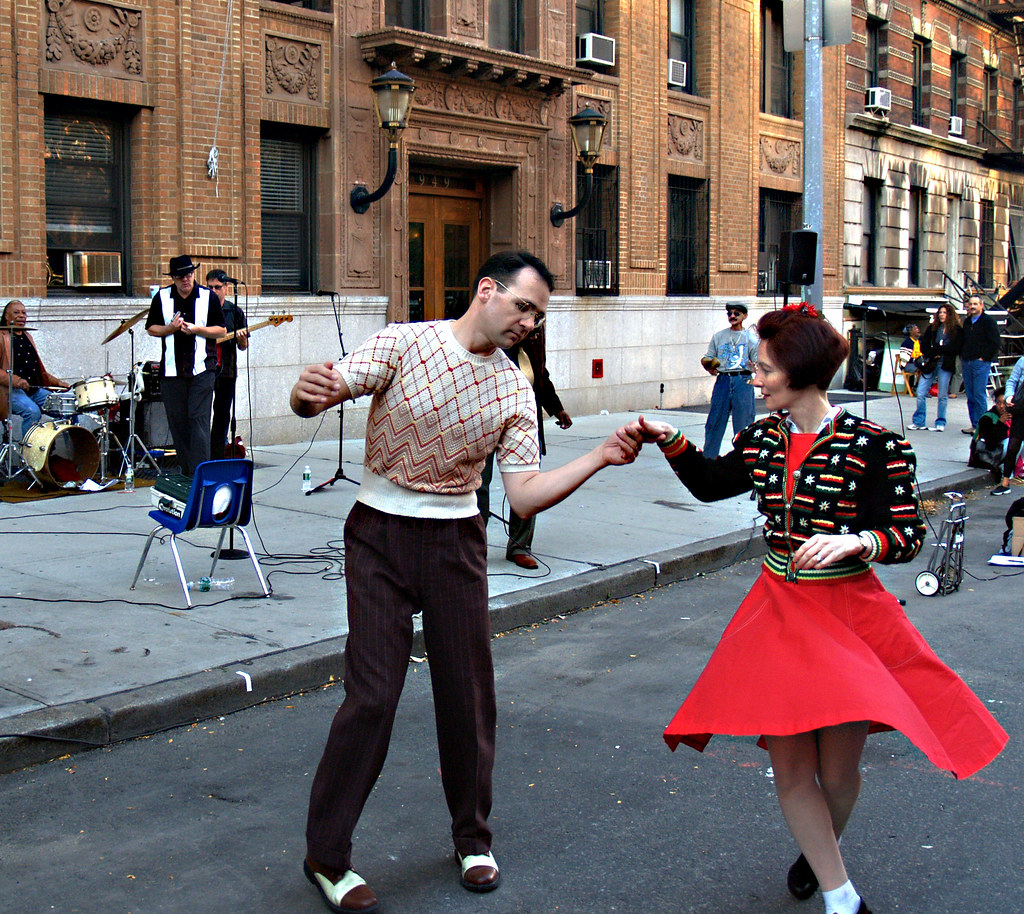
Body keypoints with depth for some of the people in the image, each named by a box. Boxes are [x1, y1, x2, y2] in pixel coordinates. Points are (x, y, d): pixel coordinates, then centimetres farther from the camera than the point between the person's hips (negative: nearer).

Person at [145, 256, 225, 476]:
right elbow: (151, 328, 12)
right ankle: (186, 472, 16)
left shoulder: (208, 297, 4)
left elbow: (221, 330, 4)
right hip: (172, 370, 3)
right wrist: (170, 328, -7)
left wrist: (197, 329, -12)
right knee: (177, 422, 5)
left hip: (202, 369, -3)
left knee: (198, 420, -11)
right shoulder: (162, 297, 8)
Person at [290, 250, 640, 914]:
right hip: (381, 534, -3)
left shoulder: (516, 392, 0)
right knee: (372, 695, -6)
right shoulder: (404, 342, -9)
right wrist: (308, 392, -41)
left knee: (469, 690, 7)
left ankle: (473, 839, 29)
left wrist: (599, 458, -15)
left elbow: (525, 496, -4)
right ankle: (327, 855, 11)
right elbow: (319, 396, -17)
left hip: (456, 540, 3)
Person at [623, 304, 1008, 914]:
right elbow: (711, 484, 20)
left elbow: (909, 534, -9)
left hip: (848, 613, -5)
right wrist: (670, 440, 9)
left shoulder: (874, 445, -14)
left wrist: (855, 541, -26)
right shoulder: (764, 438, 4)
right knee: (789, 764, 3)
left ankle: (822, 852, 40)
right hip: (779, 611, 5)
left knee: (838, 768, 6)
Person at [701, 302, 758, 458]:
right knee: (714, 421, 1)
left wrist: (754, 367, -17)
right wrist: (710, 368, -8)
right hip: (723, 380, 2)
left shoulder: (751, 337, 9)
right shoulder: (719, 336, 14)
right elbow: (707, 359, 14)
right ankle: (708, 457, 9)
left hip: (743, 382, -1)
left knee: (743, 423, -2)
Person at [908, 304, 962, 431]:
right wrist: (932, 354, -7)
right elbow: (923, 345, 11)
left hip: (945, 365, -3)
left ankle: (940, 423, 9)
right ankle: (919, 421, 7)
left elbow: (956, 348, -5)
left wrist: (938, 349, -10)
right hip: (930, 364, 3)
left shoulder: (956, 330, 3)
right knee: (921, 392, -2)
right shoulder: (932, 328, 12)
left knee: (943, 395, 0)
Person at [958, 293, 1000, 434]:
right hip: (967, 363, 7)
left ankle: (980, 426, -6)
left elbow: (995, 343, -9)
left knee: (979, 395, -9)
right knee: (970, 396, 8)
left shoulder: (988, 321, -4)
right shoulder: (967, 322, 17)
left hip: (981, 363, -7)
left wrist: (984, 358, -10)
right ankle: (974, 424, 13)